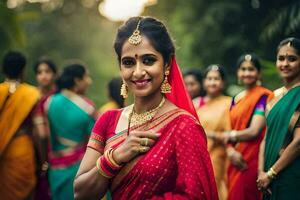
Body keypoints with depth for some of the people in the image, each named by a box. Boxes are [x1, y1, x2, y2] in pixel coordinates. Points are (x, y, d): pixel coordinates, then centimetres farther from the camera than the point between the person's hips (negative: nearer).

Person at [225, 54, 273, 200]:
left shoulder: (263, 96, -7)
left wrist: (231, 135, 0)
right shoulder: (236, 99, 14)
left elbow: (254, 131, -15)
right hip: (236, 162, 6)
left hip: (252, 161, -6)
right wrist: (230, 150, -8)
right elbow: (229, 130, 12)